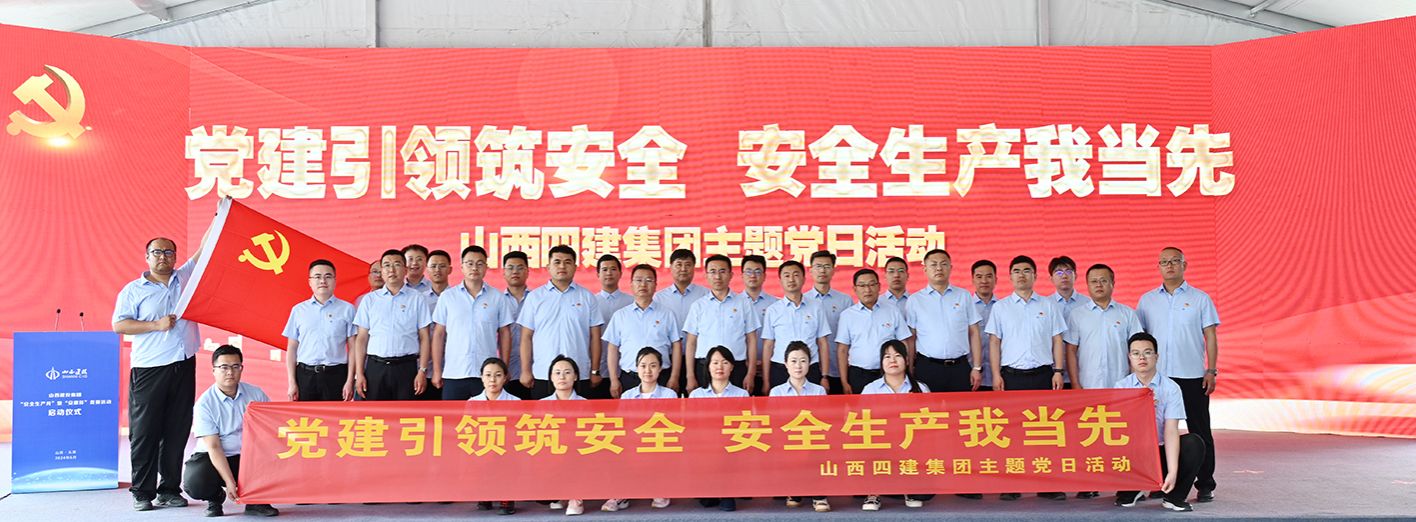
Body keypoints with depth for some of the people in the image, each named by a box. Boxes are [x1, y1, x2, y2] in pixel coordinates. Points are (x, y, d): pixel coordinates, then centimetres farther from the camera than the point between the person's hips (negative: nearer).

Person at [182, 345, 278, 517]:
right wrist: (230, 483, -25)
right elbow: (214, 447, -16)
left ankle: (256, 501, 0)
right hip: (214, 458, -2)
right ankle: (216, 496, 8)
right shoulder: (204, 404, -10)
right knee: (194, 484, -31)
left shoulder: (255, 394, 0)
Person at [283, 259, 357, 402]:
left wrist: (350, 381, -5)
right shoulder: (298, 310, 9)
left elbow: (353, 347, 2)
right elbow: (291, 348, 10)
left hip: (335, 374, -2)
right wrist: (291, 383, 3)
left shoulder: (346, 309, 4)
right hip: (305, 375, 2)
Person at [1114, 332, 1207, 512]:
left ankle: (1173, 497, -7)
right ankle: (1129, 492, 2)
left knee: (1194, 443, -27)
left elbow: (1171, 431, -16)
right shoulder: (1121, 387, -1)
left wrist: (1172, 472, -26)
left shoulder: (1171, 388, -7)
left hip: (1162, 451, 0)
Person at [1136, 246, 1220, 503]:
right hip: (1157, 376, 2)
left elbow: (1211, 337, 2)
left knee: (1200, 432, 2)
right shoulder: (1147, 300, 9)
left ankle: (1205, 485, 9)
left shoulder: (1200, 298, 4)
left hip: (1193, 376, -2)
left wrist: (1211, 371, -5)